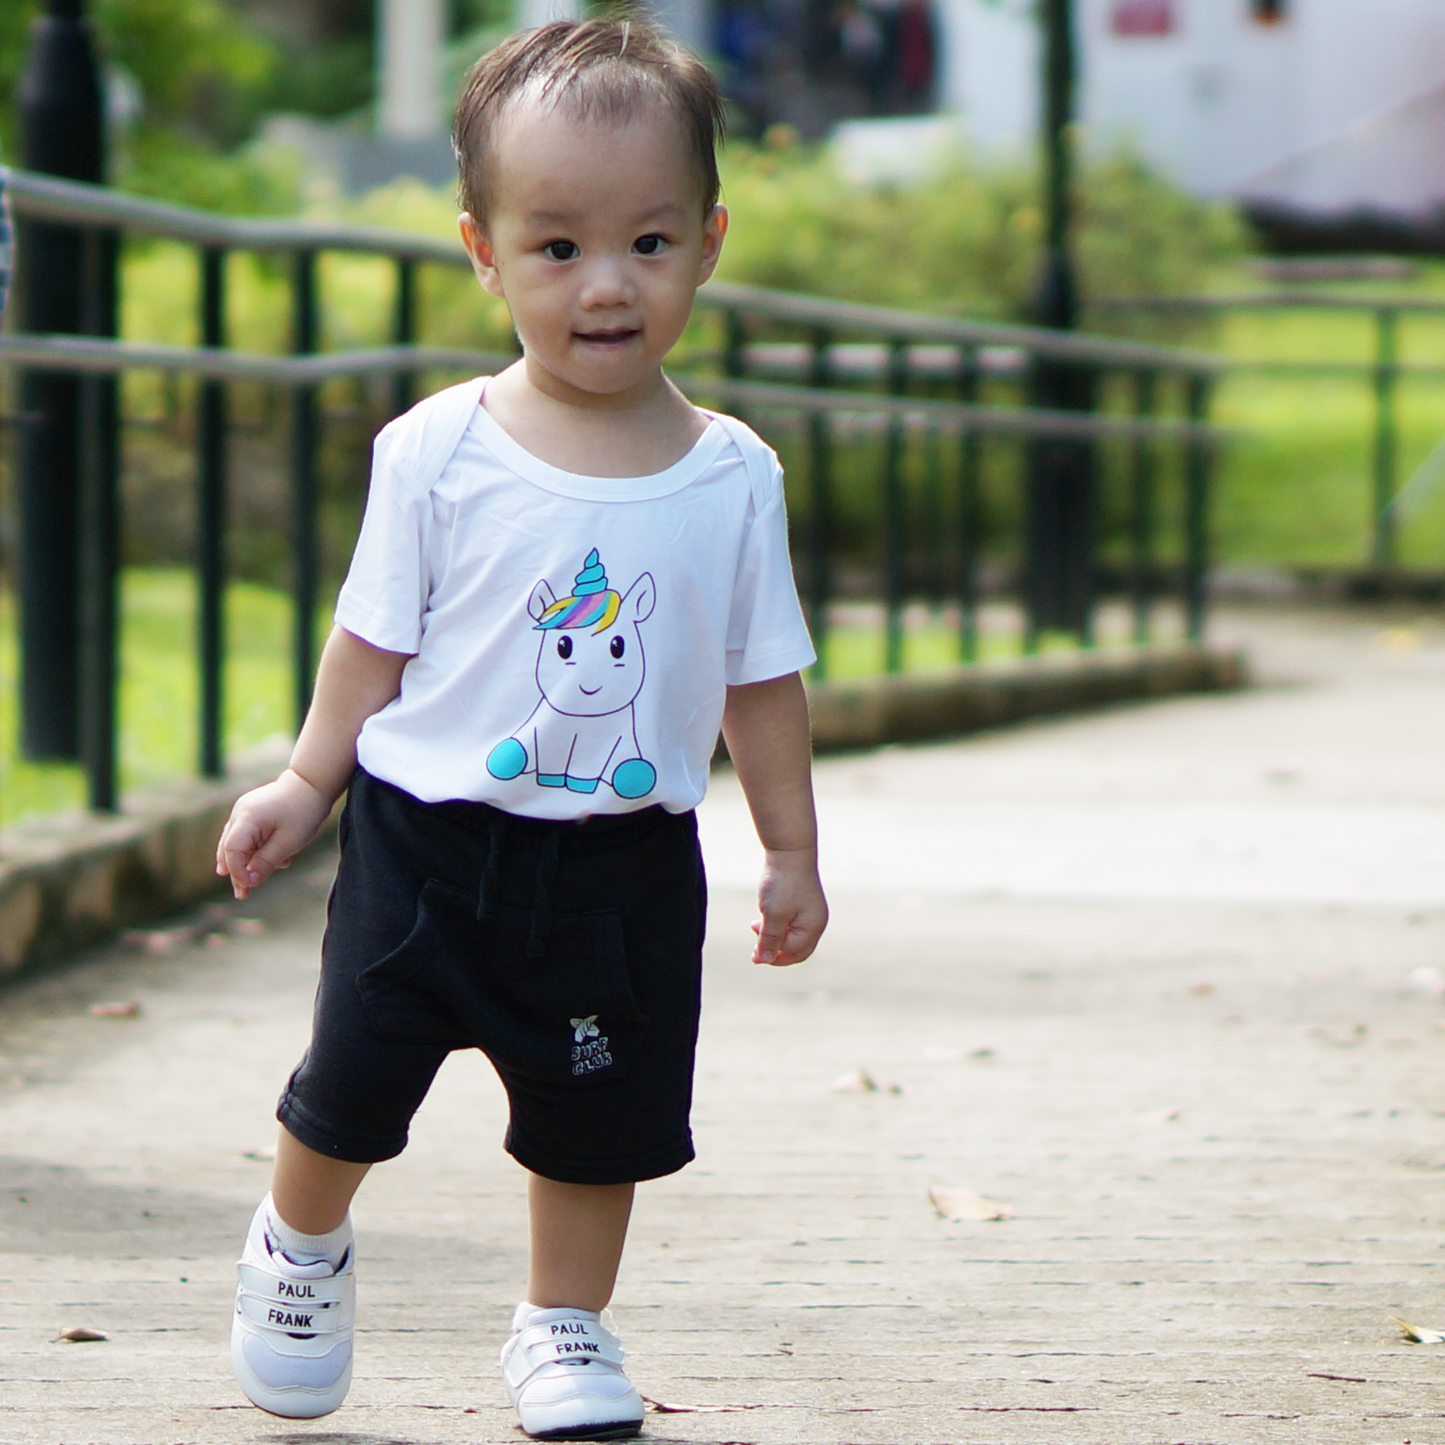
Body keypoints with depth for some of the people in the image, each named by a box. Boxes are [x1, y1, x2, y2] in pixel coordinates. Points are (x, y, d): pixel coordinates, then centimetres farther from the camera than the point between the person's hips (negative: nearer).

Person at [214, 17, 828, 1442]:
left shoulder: (730, 476, -3)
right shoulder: (438, 451, -8)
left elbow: (761, 678, 5)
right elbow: (375, 638, 3)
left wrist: (791, 851, 7)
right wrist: (308, 781, 3)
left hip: (623, 859, 1)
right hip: (427, 838, -1)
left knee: (599, 1113, 8)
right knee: (353, 1078, 6)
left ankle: (564, 1325, 30)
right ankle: (300, 1247, 35)